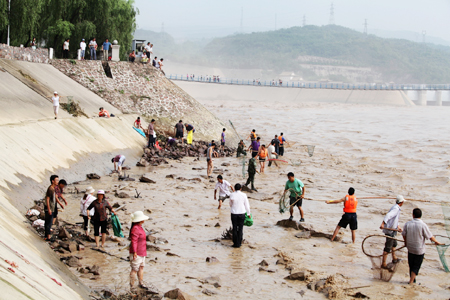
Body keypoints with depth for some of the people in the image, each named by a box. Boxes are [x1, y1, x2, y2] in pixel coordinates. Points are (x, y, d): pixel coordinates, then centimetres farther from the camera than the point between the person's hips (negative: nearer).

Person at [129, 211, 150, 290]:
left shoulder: (139, 227, 10)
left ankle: (141, 283, 33)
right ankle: (132, 286, 7)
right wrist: (134, 252, -27)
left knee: (141, 267, 20)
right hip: (137, 254, -10)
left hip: (142, 252, 10)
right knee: (134, 269, -1)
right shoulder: (135, 229, -23)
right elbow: (134, 241, -25)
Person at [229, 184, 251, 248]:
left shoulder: (232, 195, -6)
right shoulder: (244, 195, -6)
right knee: (240, 229, 7)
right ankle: (239, 243, 9)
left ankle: (235, 243, 7)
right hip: (242, 213, 0)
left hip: (234, 214, 0)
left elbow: (230, 204, 8)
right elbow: (247, 205, 1)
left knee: (235, 229, 7)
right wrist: (249, 213, 12)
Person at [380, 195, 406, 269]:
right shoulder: (396, 209, -20)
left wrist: (397, 226, 29)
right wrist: (383, 223, -46)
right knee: (388, 248, -7)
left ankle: (394, 258, 45)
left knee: (394, 244, 28)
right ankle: (383, 264, -4)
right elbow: (388, 215, -36)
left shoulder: (396, 208, 12)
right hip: (390, 231, -11)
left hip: (392, 230, 11)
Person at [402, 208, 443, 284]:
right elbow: (430, 237, -11)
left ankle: (412, 280, 28)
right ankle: (411, 282, 7)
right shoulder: (423, 225, -19)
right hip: (419, 250, -4)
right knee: (416, 267, 8)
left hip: (410, 249, 4)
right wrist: (436, 242, 10)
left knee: (411, 266, 18)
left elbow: (404, 235, 4)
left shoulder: (407, 224, -8)